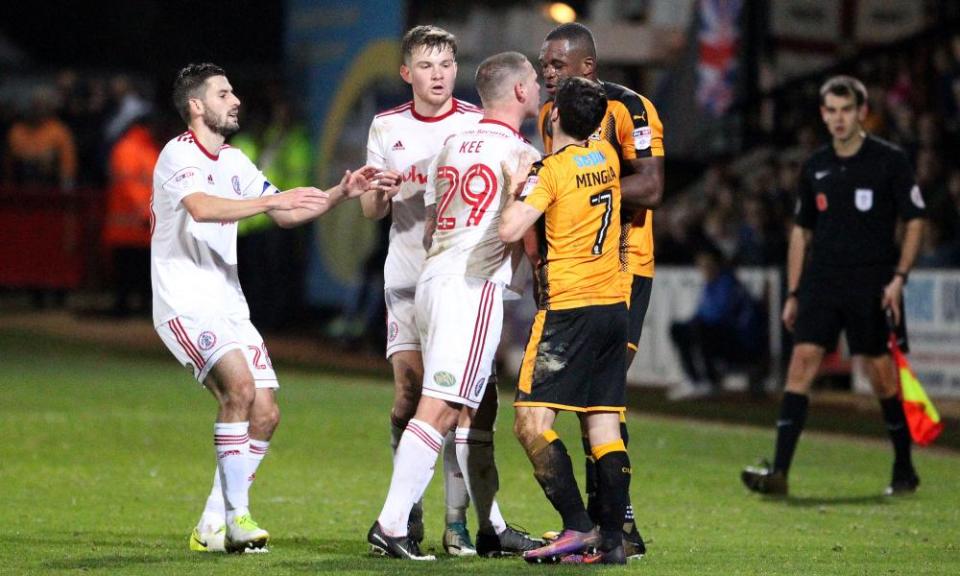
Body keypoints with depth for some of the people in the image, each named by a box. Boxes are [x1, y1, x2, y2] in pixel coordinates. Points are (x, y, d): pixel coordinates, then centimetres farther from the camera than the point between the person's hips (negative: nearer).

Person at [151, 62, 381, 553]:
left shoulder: (234, 162, 15)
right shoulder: (178, 155, -12)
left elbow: (285, 214, 21)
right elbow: (202, 208, -32)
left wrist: (338, 194, 7)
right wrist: (274, 199, -38)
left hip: (228, 306, 9)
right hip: (185, 305, -9)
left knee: (265, 414, 0)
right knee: (240, 387, -27)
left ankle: (212, 527, 7)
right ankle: (236, 516, -23)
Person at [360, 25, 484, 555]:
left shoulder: (478, 124, 0)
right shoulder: (387, 127, 8)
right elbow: (372, 211, 12)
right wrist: (377, 191, -10)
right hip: (407, 282, 2)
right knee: (406, 397, -2)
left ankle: (458, 521, -2)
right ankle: (407, 515, 10)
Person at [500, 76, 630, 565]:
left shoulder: (553, 169, -10)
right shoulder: (607, 157, 10)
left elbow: (510, 230, -18)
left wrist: (520, 187, -1)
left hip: (568, 309, -7)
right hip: (613, 305, 7)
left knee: (532, 422, -8)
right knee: (604, 427, 5)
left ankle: (578, 528, -18)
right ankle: (612, 540, 1)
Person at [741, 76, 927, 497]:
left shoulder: (890, 160, -3)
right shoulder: (815, 167, 11)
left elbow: (914, 221, -1)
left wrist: (899, 277, -12)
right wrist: (793, 294, 13)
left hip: (872, 287, -3)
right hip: (821, 283, 4)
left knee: (882, 376, 2)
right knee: (801, 362, -10)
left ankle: (904, 470, 20)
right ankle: (779, 471, -16)